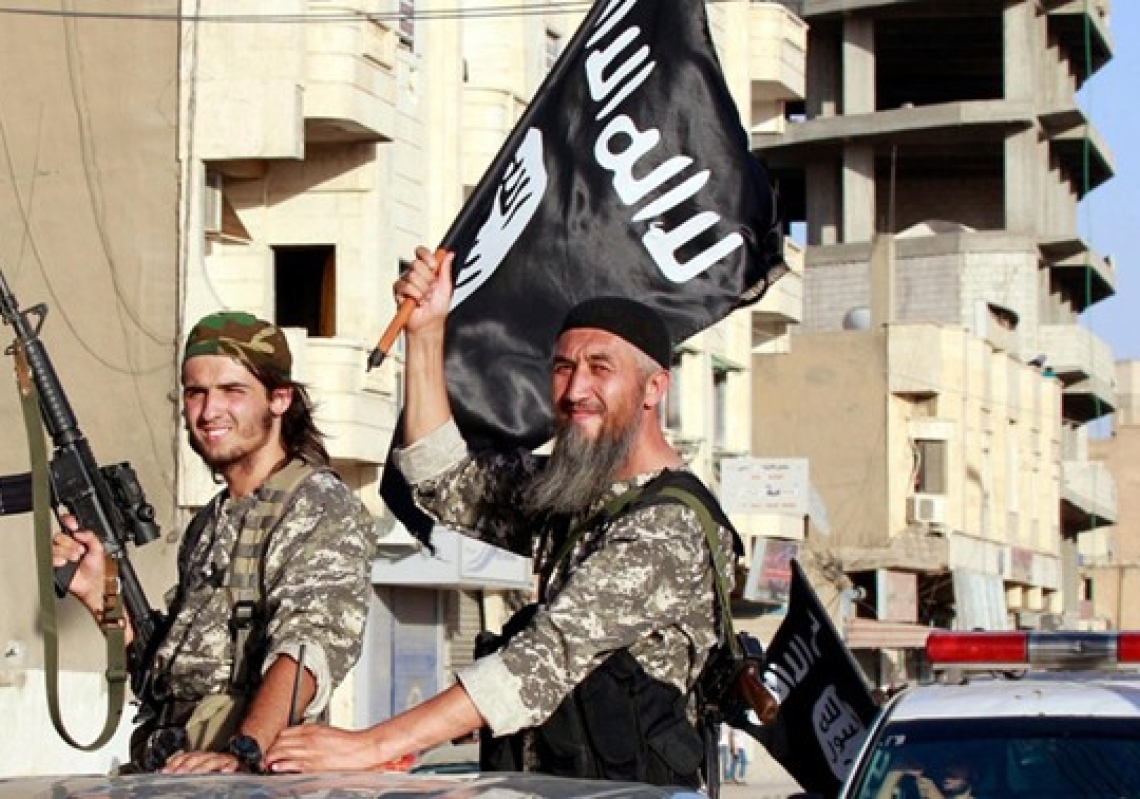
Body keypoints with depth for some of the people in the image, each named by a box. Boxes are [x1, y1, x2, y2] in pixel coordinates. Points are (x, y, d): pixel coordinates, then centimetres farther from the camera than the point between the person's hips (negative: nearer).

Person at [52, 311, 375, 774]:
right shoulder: (209, 525, 21)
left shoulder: (323, 510, -3)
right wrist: (98, 596, 11)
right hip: (166, 774, 7)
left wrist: (241, 751, -31)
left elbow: (311, 645, -17)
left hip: (254, 777, -7)